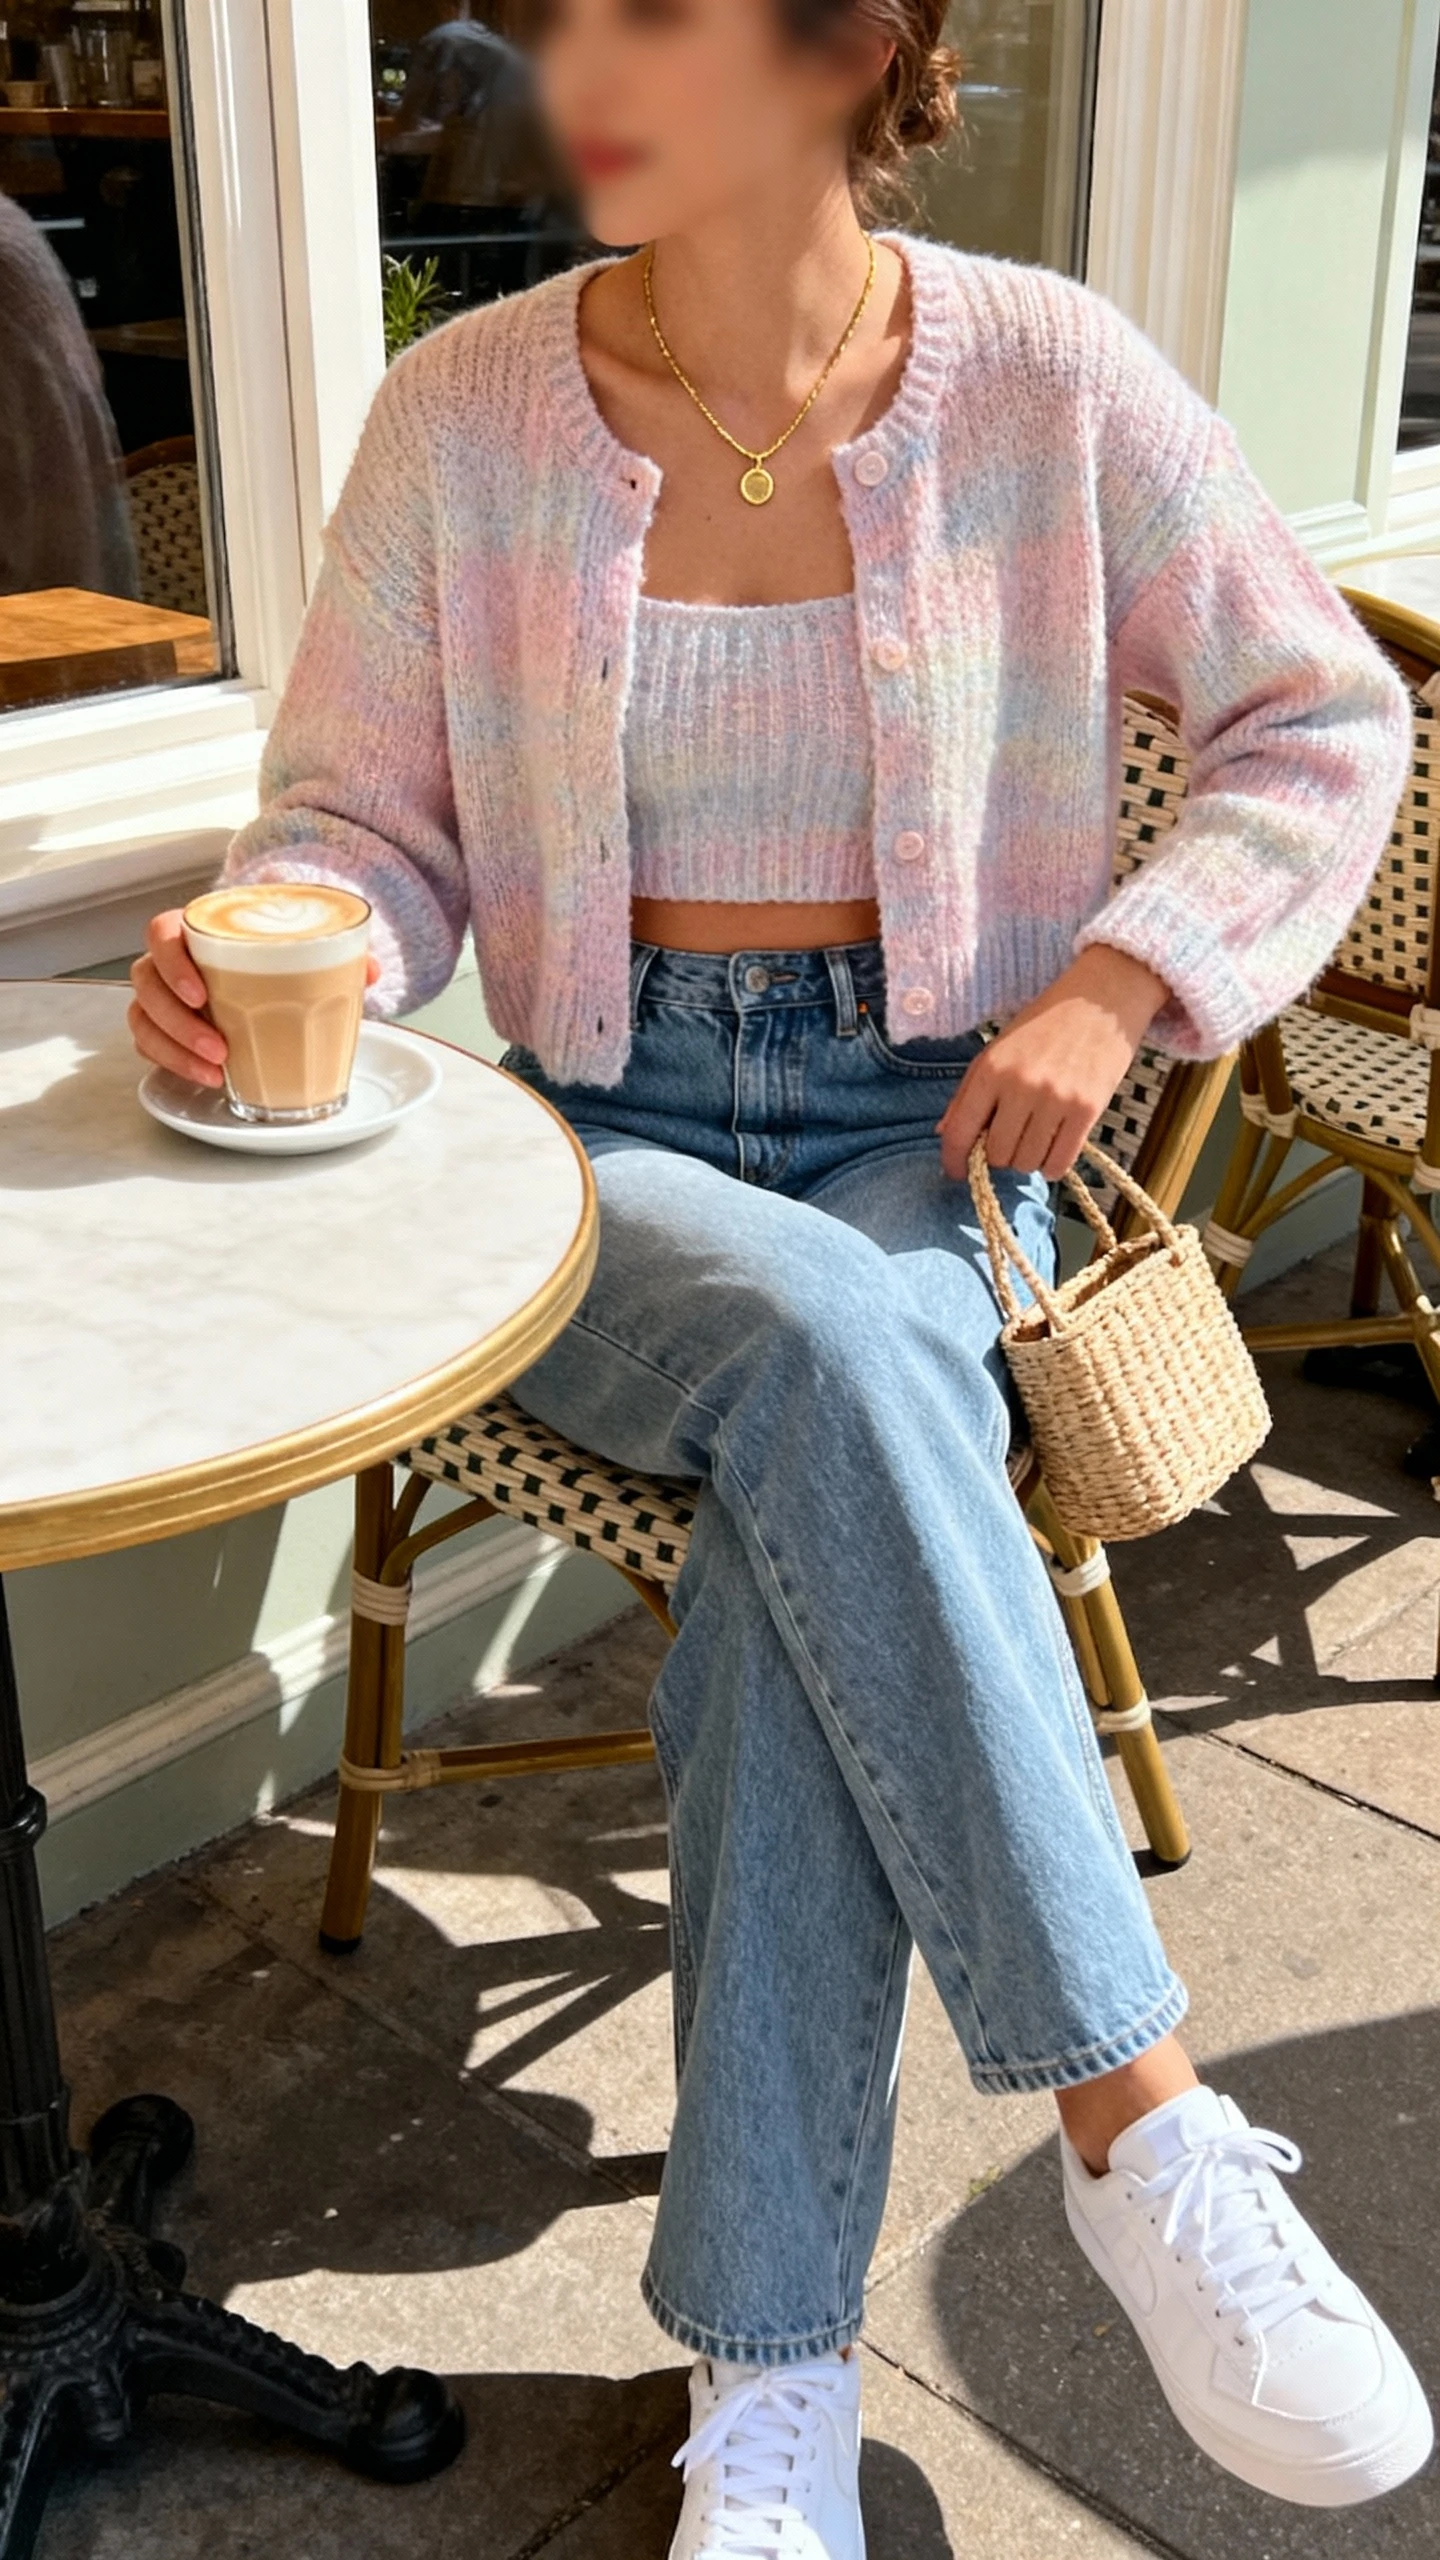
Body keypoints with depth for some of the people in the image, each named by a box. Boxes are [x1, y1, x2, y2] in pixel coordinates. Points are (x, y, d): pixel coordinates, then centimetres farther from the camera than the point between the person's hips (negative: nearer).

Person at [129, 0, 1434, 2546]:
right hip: (605, 1123, 0)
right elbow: (373, 815, 5)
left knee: (806, 1529, -32)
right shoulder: (463, 416, -1)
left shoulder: (1048, 379, -2)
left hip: (931, 1113, 0)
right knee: (832, 1353, -36)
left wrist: (1118, 981, -9)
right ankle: (1136, 2110, -24)